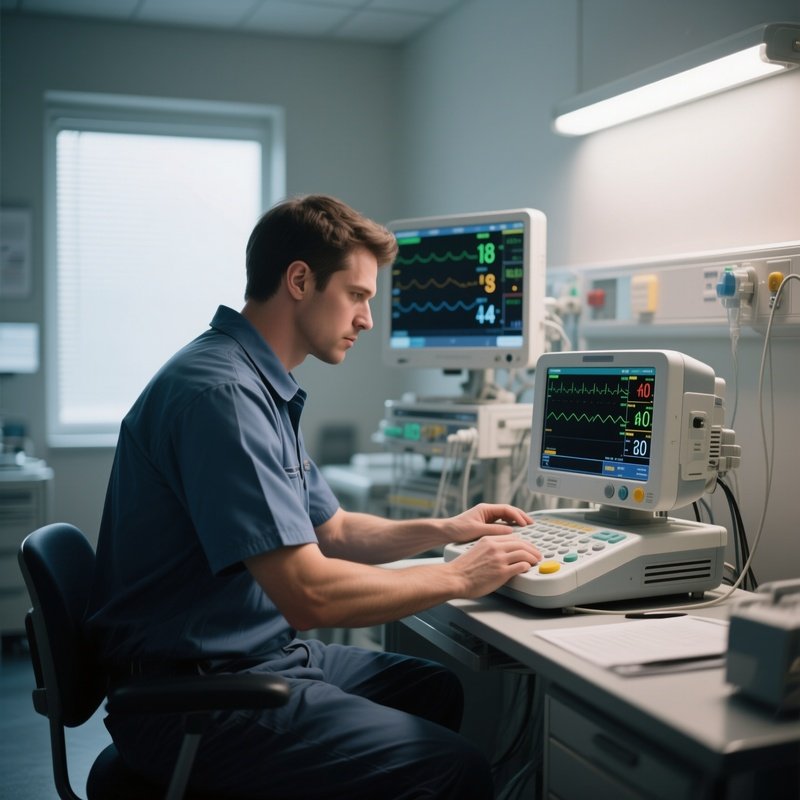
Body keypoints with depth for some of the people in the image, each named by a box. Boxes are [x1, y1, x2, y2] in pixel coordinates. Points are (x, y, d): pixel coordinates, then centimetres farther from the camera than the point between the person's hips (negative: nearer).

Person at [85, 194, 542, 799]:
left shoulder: (264, 387, 12)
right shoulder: (221, 392, -22)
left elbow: (333, 532, 21)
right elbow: (309, 593, -27)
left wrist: (443, 530, 8)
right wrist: (457, 578, -14)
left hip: (263, 653, 10)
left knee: (446, 692, 16)